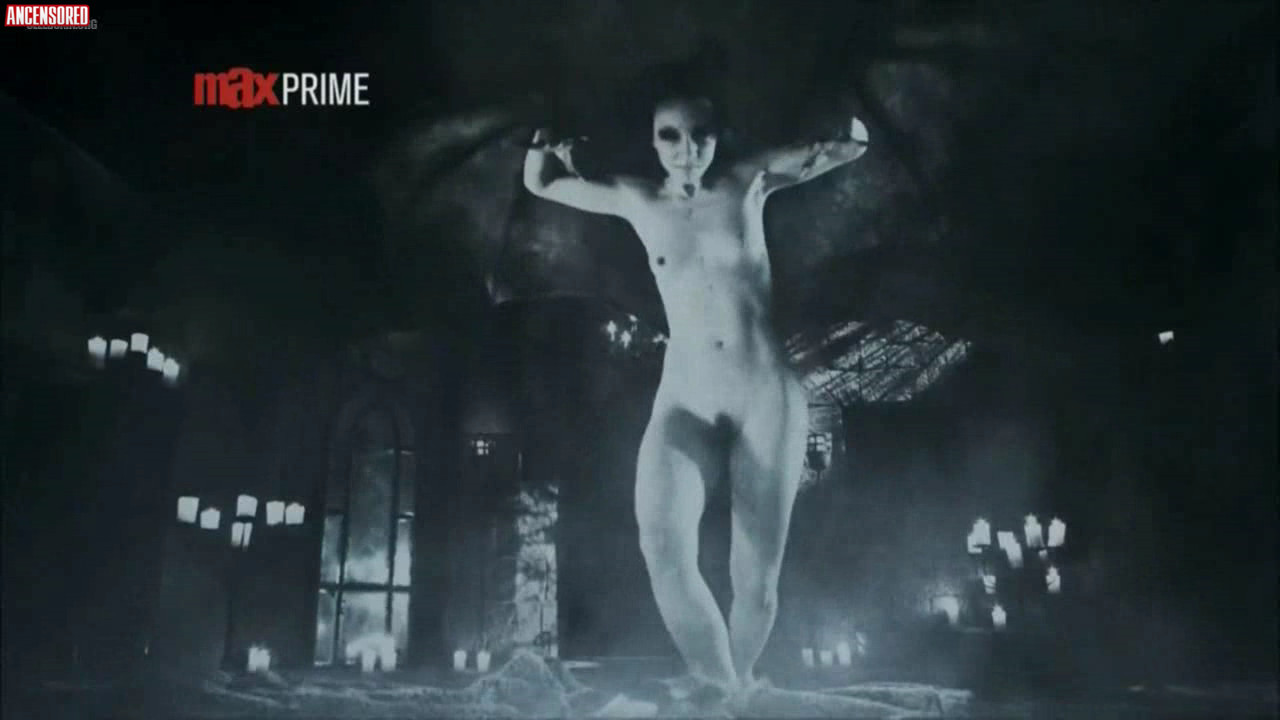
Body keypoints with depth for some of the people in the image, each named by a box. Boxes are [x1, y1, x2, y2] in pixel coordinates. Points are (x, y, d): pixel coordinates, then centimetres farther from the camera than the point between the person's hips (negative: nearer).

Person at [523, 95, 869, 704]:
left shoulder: (747, 183, 5)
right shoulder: (638, 203, 9)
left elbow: (854, 144, 11)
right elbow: (538, 183, 20)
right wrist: (547, 144, 0)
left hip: (769, 395, 0)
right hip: (686, 399, 0)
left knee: (757, 572, 3)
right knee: (663, 540, -29)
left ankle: (739, 686, 24)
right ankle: (719, 686, -17)